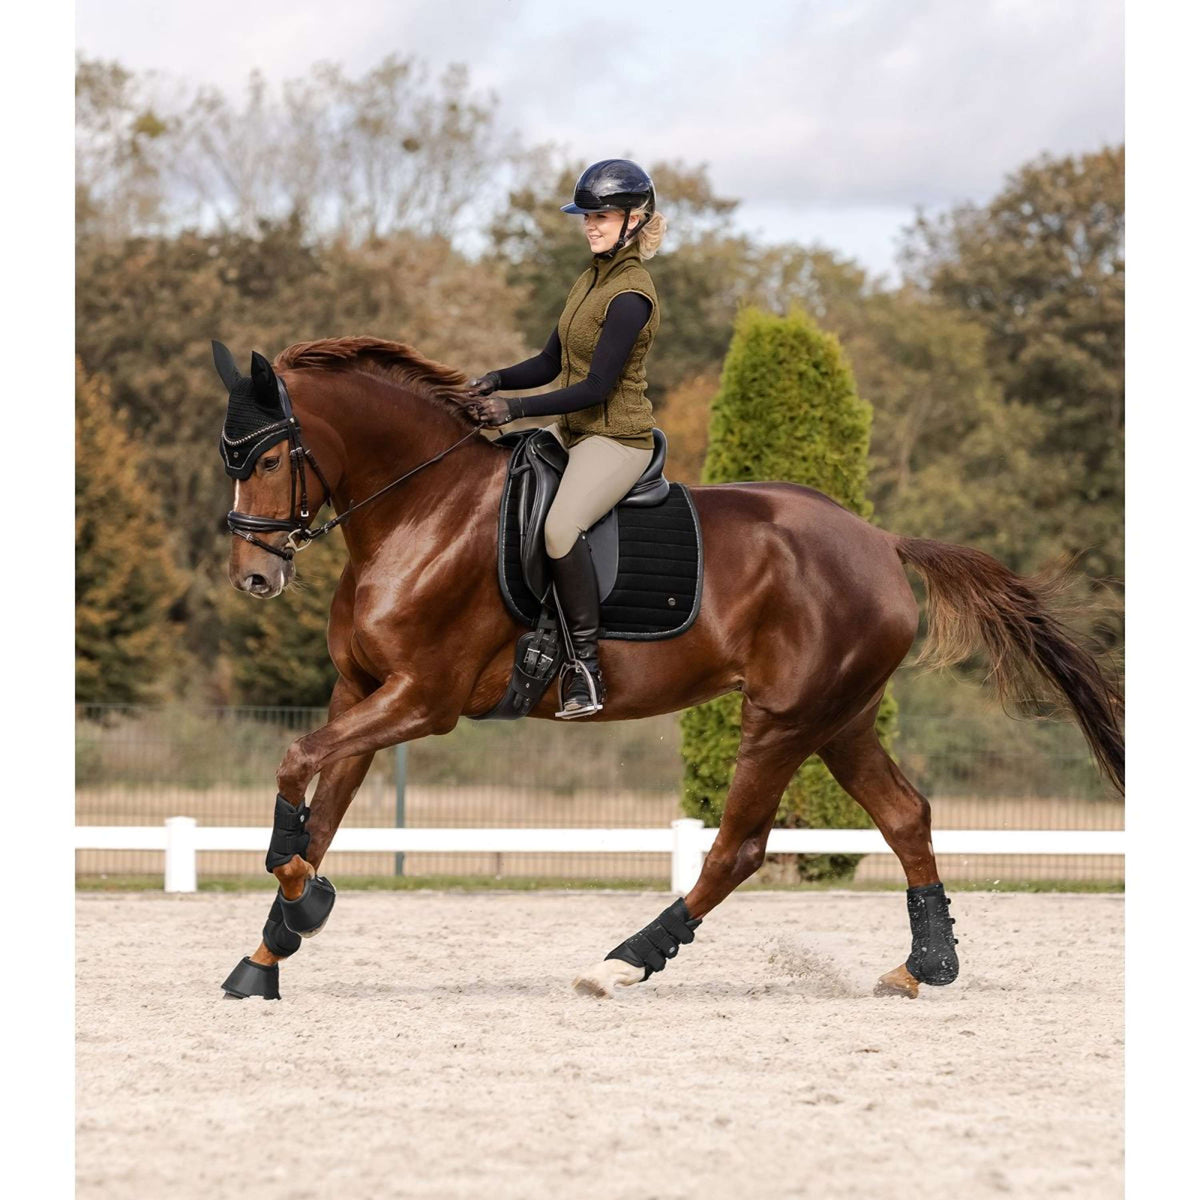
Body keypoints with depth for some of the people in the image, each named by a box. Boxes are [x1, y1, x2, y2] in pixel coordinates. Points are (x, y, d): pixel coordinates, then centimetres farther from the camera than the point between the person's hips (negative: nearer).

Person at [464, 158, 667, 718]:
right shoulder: (594, 278, 11)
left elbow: (599, 386, -23)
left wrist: (515, 408, -23)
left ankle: (586, 666, -28)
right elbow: (553, 362, 16)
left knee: (560, 524, -34)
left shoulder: (630, 295, -19)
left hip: (617, 439, -11)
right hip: (573, 432, 11)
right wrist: (495, 382, -2)